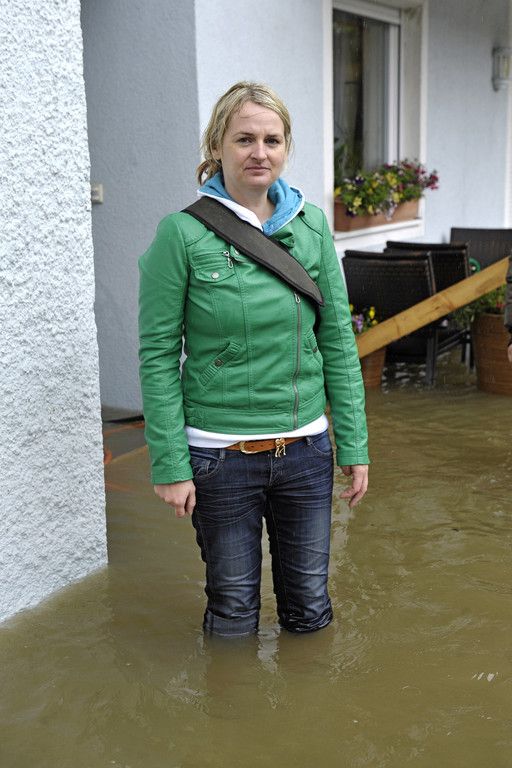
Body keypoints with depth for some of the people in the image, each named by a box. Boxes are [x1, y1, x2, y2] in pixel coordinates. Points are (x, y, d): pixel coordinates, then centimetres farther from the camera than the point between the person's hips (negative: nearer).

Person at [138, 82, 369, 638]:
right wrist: (170, 464, -10)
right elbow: (158, 355, -8)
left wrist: (354, 444, 3)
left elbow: (338, 341, 5)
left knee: (309, 606, 16)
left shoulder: (312, 226, 1)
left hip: (305, 448, 3)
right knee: (233, 611, 14)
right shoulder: (183, 233, -10)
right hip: (219, 455, -3)